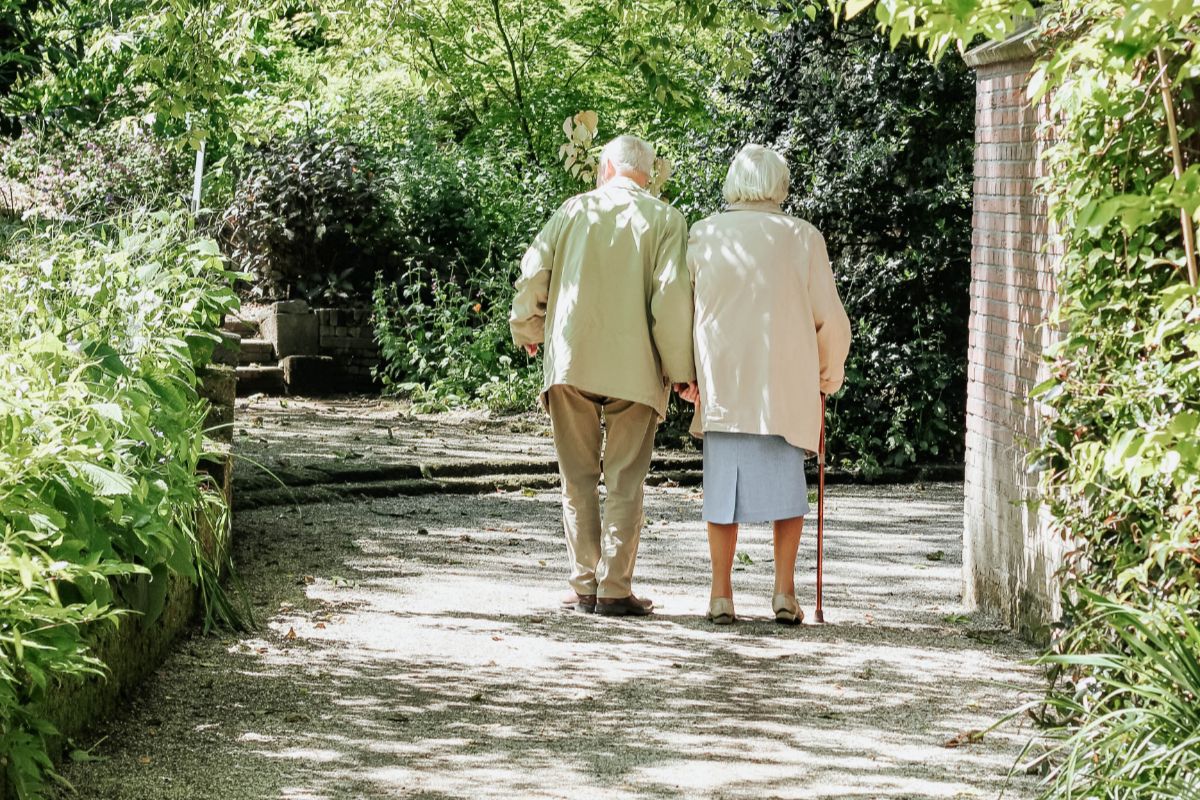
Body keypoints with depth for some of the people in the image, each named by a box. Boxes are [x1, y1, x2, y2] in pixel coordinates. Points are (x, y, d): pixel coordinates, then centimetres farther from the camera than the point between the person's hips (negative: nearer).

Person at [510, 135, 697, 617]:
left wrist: (528, 332, 21)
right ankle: (615, 590, 0)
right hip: (634, 367, -1)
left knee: (579, 478, 9)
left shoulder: (575, 210, 7)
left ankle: (584, 587, 7)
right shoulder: (664, 220, 1)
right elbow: (672, 295, -8)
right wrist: (681, 368, -3)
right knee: (624, 482, 3)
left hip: (570, 361, 2)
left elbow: (533, 273, 4)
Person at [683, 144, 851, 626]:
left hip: (720, 384, 1)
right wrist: (830, 373, 18)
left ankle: (721, 595, 5)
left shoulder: (704, 236, 2)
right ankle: (785, 590, 2)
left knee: (723, 483, 7)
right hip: (786, 385, -1)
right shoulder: (802, 237, 0)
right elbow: (830, 318, 3)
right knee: (786, 482, 10)